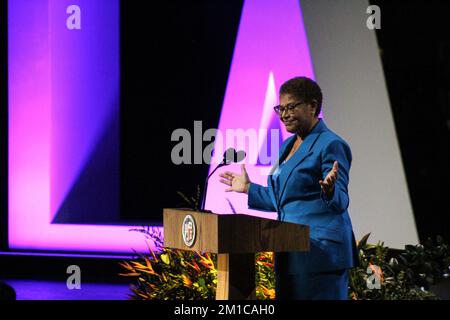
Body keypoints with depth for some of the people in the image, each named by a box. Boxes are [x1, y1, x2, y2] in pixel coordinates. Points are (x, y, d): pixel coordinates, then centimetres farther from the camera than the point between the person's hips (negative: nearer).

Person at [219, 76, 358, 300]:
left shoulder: (331, 145, -10)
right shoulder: (288, 146, 16)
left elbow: (340, 203, -16)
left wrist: (329, 189, -37)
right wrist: (248, 188, 24)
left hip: (321, 253, -9)